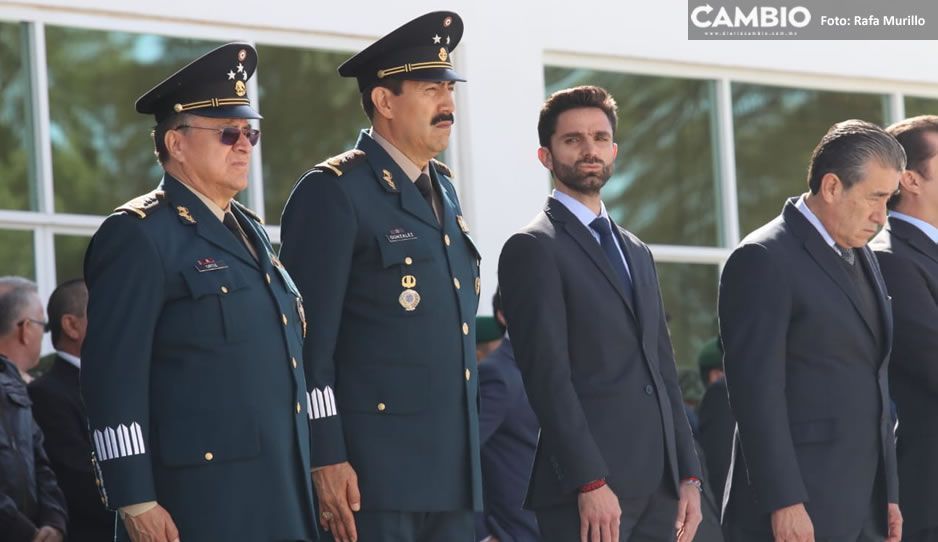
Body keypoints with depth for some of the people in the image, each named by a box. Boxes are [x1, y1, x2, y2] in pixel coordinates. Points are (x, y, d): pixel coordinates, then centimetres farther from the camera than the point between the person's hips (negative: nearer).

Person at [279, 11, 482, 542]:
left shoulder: (442, 188, 18)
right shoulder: (333, 191, -7)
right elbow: (308, 337, -12)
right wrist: (325, 459, -17)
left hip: (453, 468, 8)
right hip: (373, 467, -8)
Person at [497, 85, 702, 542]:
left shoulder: (636, 253, 22)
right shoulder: (532, 249, -3)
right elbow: (548, 375, -11)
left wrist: (688, 476, 12)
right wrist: (589, 483, -18)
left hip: (658, 487, 7)